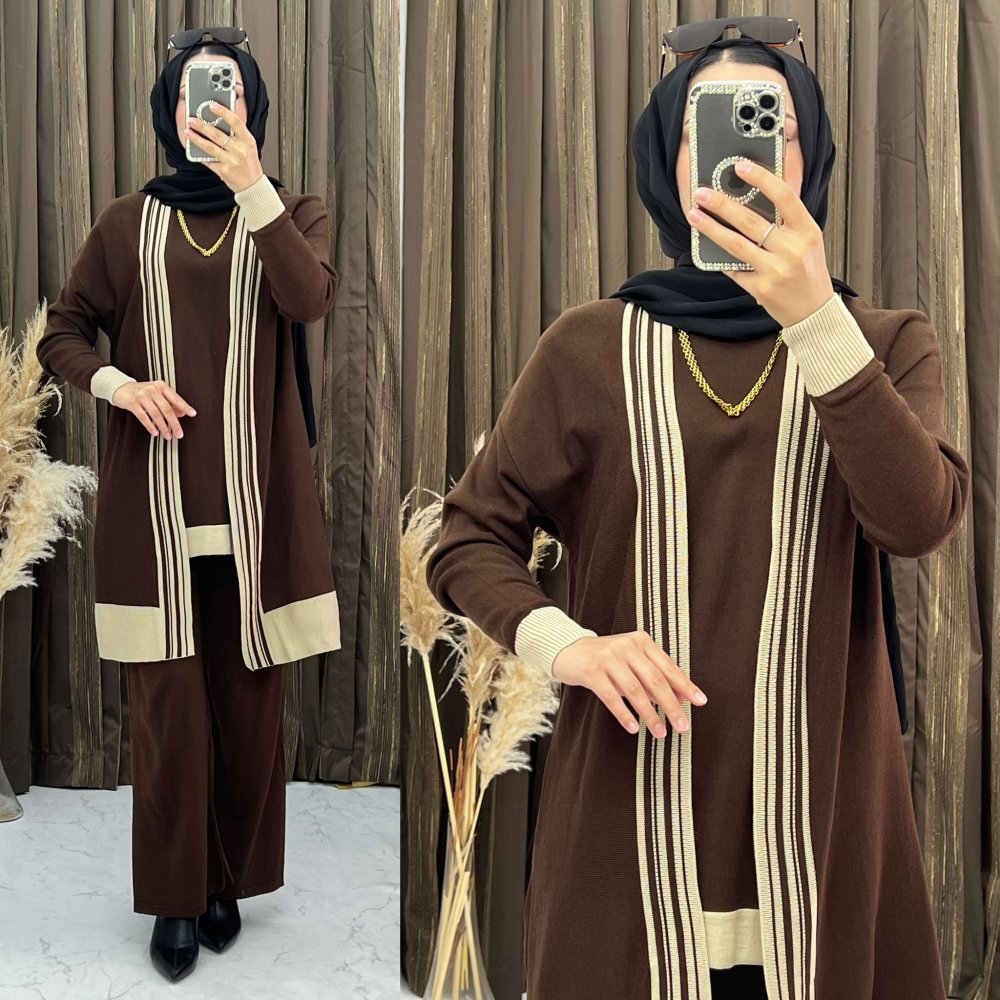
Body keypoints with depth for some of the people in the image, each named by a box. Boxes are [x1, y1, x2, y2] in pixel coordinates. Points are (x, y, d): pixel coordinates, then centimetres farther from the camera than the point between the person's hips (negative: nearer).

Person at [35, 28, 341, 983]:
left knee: (248, 699, 4)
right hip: (154, 501, 0)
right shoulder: (127, 222, 8)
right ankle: (176, 896, 15)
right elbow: (61, 332, 10)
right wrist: (120, 385, -9)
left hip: (256, 501, 0)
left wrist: (249, 183, -24)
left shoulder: (289, 213, 6)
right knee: (166, 701, 1)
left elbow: (312, 299, -15)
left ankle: (231, 879, 21)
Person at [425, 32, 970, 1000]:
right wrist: (566, 645, -16)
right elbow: (466, 539, 3)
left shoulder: (884, 341, 3)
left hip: (822, 806, 1)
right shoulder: (587, 347, 1)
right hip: (632, 813, 0)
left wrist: (815, 319, -26)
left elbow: (920, 518, -16)